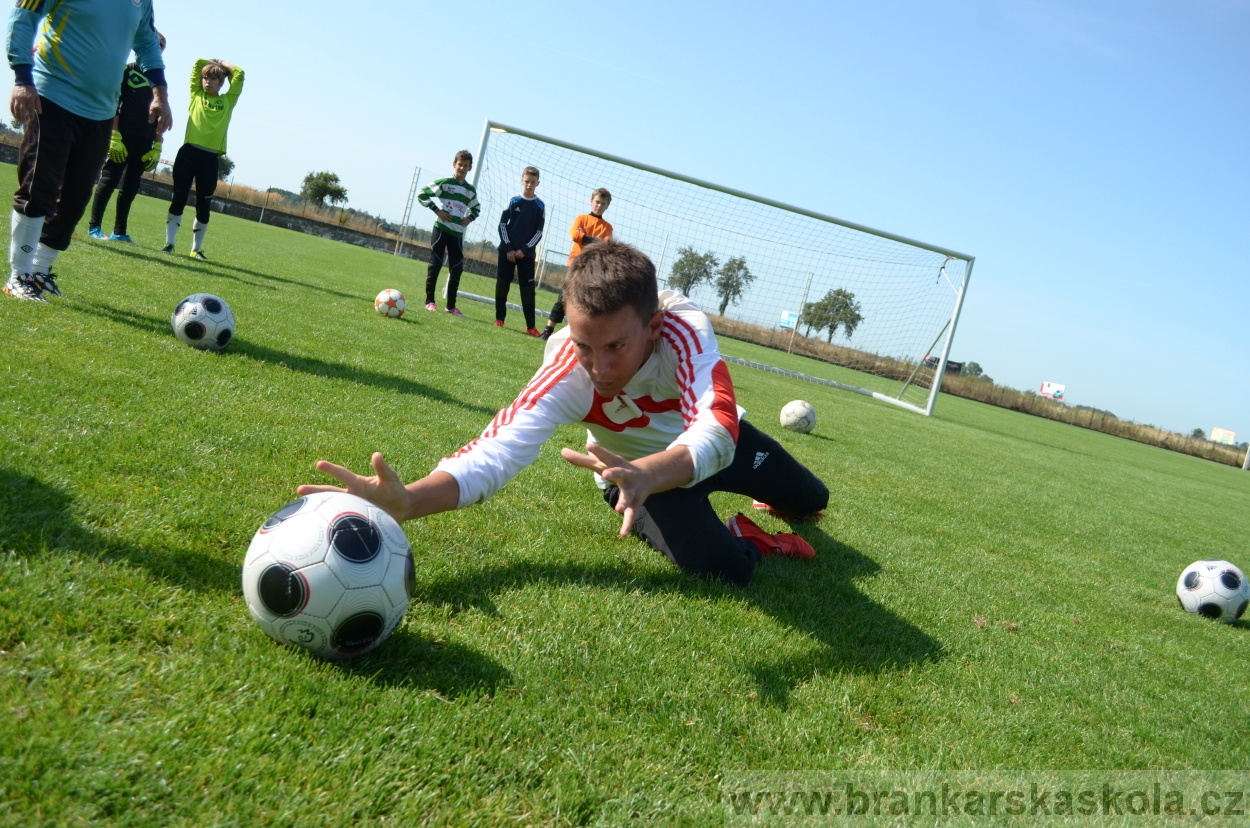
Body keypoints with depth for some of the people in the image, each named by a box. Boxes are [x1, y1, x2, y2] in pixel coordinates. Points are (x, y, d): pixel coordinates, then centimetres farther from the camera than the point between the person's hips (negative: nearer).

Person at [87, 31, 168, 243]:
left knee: (131, 187, 7)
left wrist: (157, 147, 6)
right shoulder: (127, 71, 1)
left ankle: (119, 232, 13)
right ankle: (94, 227, 4)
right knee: (109, 181, -3)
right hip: (122, 138, -5)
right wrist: (114, 136, -13)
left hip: (144, 143, 5)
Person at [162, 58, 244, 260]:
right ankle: (169, 243, 7)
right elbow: (198, 63, 11)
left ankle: (196, 249, 13)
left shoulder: (228, 101, 12)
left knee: (204, 206, 5)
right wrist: (212, 63, 26)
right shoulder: (196, 95, 11)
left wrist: (221, 64, 22)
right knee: (179, 199, 2)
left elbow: (239, 74, 11)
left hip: (210, 158, 0)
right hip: (188, 153, 0)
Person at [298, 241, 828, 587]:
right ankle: (747, 538, 10)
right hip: (638, 468, -1)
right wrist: (405, 501, -65)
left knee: (811, 502, 24)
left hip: (716, 443, 2)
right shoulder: (568, 371, -37)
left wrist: (646, 475, -76)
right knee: (726, 568, -27)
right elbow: (497, 450, -46)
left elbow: (716, 431, -55)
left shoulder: (684, 331, -41)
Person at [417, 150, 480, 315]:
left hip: (458, 233, 5)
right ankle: (429, 301, 3)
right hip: (441, 229, -5)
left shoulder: (471, 190, 11)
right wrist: (437, 210, -12)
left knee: (457, 268, 3)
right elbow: (422, 194, -5)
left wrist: (470, 218, 6)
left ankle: (451, 305, 10)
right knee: (435, 264, -5)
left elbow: (476, 208, 27)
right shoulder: (444, 182, -4)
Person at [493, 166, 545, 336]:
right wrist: (508, 248, -8)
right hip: (507, 250, 1)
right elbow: (502, 225, 1)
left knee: (528, 289, -3)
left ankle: (530, 326, -4)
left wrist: (525, 250, -9)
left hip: (527, 253, 0)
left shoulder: (540, 206, 2)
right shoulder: (513, 201, 2)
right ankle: (499, 319, 14)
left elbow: (539, 232, 1)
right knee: (502, 285, 2)